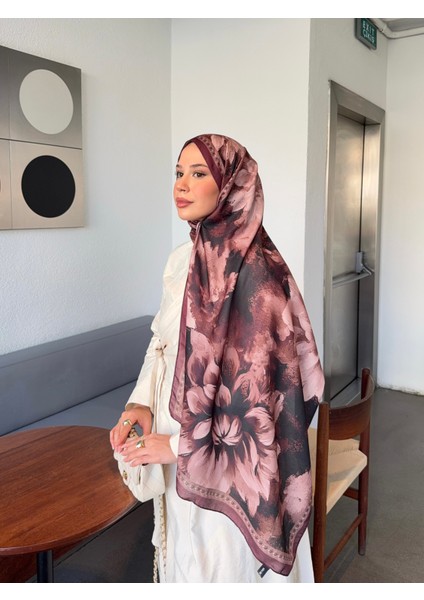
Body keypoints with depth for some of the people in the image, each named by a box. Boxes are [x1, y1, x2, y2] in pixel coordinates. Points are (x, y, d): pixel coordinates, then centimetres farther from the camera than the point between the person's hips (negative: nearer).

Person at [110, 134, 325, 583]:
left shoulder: (253, 272, -22)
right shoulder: (181, 260, 2)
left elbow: (261, 384, -21)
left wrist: (180, 444, -16)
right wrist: (140, 402, -5)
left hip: (229, 463, -7)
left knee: (224, 564, 16)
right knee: (186, 557, 26)